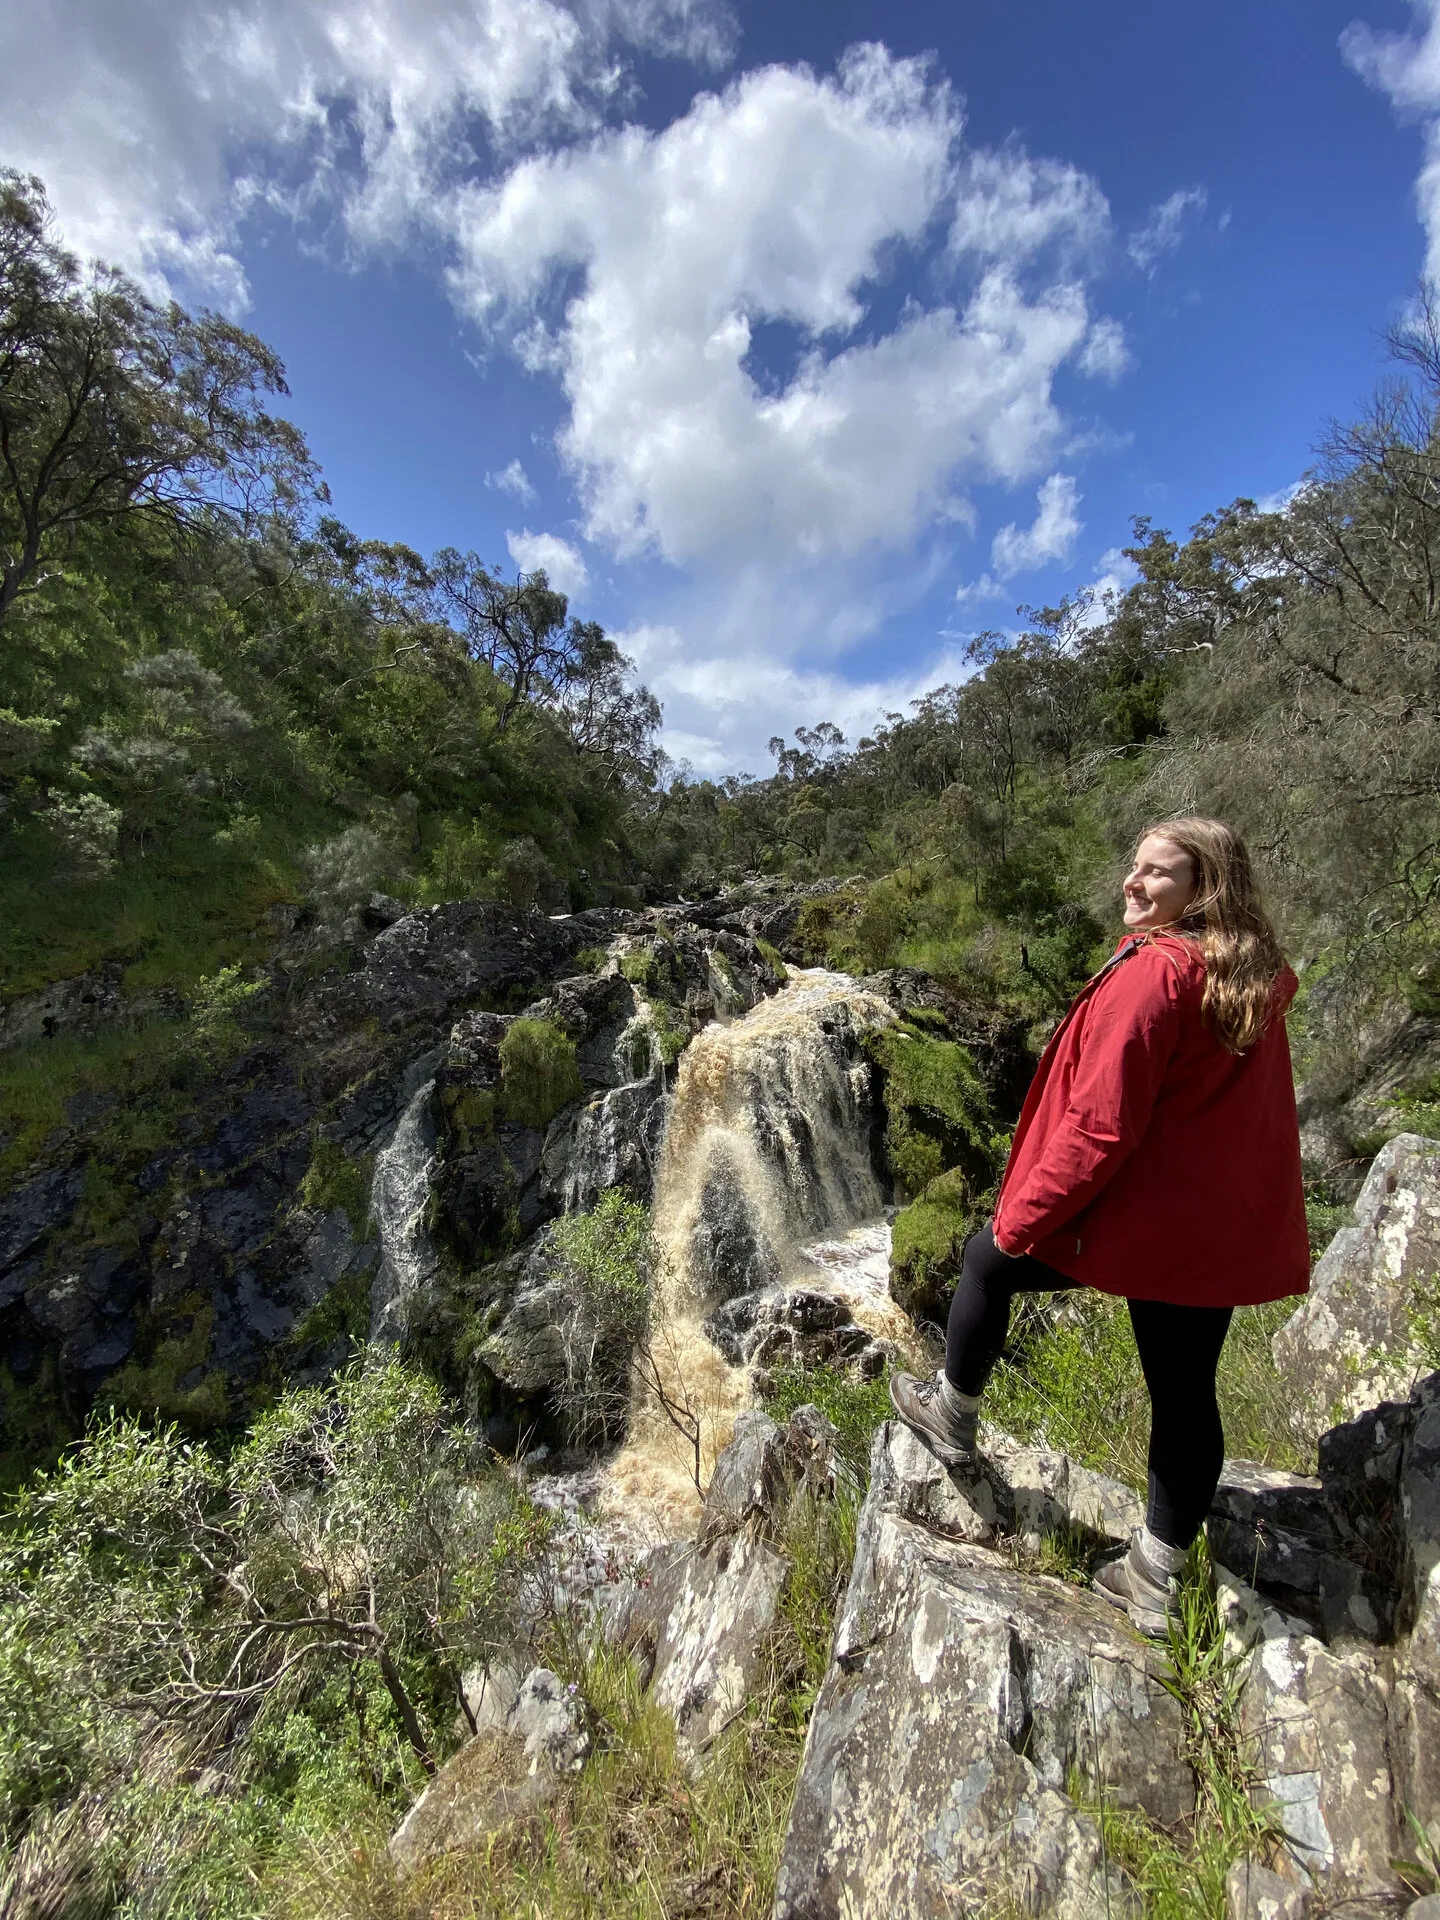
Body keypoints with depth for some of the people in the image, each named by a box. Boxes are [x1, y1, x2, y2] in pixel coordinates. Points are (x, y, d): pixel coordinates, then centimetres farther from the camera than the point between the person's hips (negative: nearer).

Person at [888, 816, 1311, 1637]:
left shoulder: (1152, 973, -22)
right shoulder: (1257, 982, 6)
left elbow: (1101, 1124, -23)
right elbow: (1233, 1108, 16)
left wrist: (1024, 1217, -14)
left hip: (1140, 1219, -8)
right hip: (1224, 1229, 8)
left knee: (989, 1259, 14)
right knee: (1187, 1397, 17)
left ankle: (954, 1415, 34)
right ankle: (1157, 1577, 35)